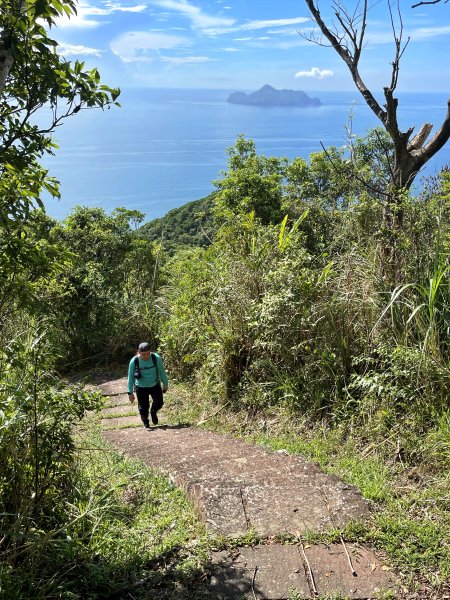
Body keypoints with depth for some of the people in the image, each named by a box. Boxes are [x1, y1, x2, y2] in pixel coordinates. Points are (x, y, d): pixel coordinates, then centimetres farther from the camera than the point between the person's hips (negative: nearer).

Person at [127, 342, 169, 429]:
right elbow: (131, 377, -9)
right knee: (143, 408, 3)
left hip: (155, 385, 1)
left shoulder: (156, 358, -20)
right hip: (141, 388, -1)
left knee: (159, 402, -11)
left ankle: (153, 412, 24)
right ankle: (146, 424, 30)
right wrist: (130, 393, -6)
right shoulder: (134, 361, -20)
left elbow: (162, 372, -5)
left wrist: (165, 385, 4)